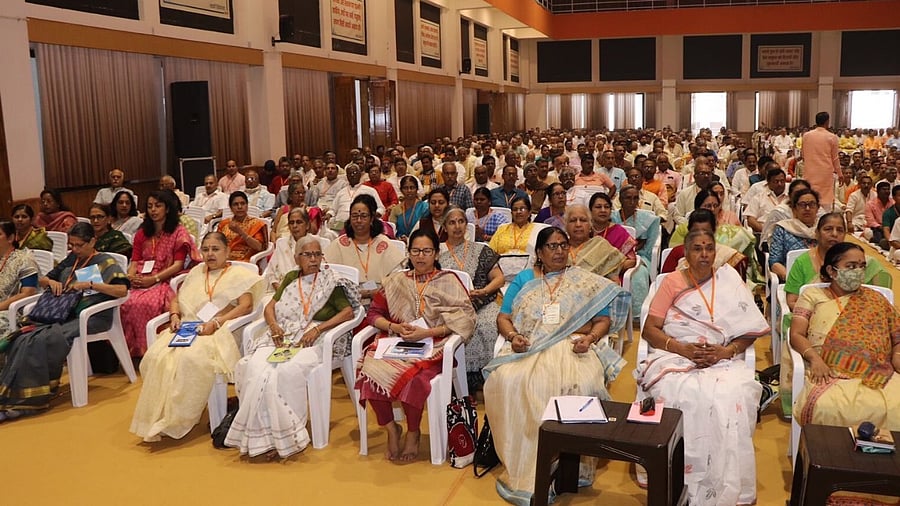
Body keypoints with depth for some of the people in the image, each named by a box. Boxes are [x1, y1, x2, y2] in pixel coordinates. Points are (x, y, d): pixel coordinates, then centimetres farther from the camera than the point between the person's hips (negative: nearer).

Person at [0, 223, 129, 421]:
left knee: (43, 340, -31)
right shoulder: (70, 260, 21)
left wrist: (90, 284, -18)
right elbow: (41, 280, 30)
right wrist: (51, 282, 6)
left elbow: (122, 290, -13)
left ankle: (30, 400, -25)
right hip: (64, 314, 6)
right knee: (22, 340, -22)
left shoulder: (106, 262, 3)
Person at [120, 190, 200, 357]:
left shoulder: (178, 231, 5)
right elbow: (134, 261, 15)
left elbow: (178, 265, -4)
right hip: (141, 282, 5)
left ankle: (147, 349, -21)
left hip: (166, 281, -5)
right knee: (125, 301, -28)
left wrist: (153, 279, -14)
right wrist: (131, 276, -8)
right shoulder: (142, 234, 22)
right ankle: (131, 348, -16)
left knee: (144, 304, -35)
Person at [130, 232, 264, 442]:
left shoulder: (239, 274, 10)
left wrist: (216, 323, -15)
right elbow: (176, 299, 27)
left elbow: (246, 306, -4)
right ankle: (156, 418, -20)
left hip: (216, 331, -5)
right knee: (156, 356, -26)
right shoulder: (196, 272, 28)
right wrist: (174, 315, 4)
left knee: (188, 358, -36)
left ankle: (176, 421, -27)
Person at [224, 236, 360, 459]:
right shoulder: (291, 278, 23)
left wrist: (317, 328, -12)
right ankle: (262, 436, -22)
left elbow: (348, 312, 0)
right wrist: (274, 325, -1)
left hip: (310, 340, -4)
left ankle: (283, 437, -24)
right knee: (256, 368, -28)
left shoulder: (330, 282, 10)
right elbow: (270, 307, 22)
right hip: (281, 338, 4)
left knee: (286, 372, -35)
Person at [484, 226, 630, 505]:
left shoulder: (585, 281, 17)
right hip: (529, 348, 1)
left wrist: (590, 338, -10)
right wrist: (512, 335, -7)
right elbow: (503, 317, 14)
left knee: (581, 385, -36)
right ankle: (521, 468, -20)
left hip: (572, 347, -1)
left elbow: (603, 319, 11)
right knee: (508, 381, -32)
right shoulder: (523, 279, 18)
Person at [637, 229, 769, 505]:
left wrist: (726, 351, -11)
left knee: (731, 399, -32)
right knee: (683, 397, -35)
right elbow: (649, 329, 3)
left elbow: (749, 333, 9)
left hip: (722, 360, 1)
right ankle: (679, 483, -20)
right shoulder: (672, 281, 9)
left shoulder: (730, 280, 13)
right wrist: (683, 348, -13)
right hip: (675, 357, -1)